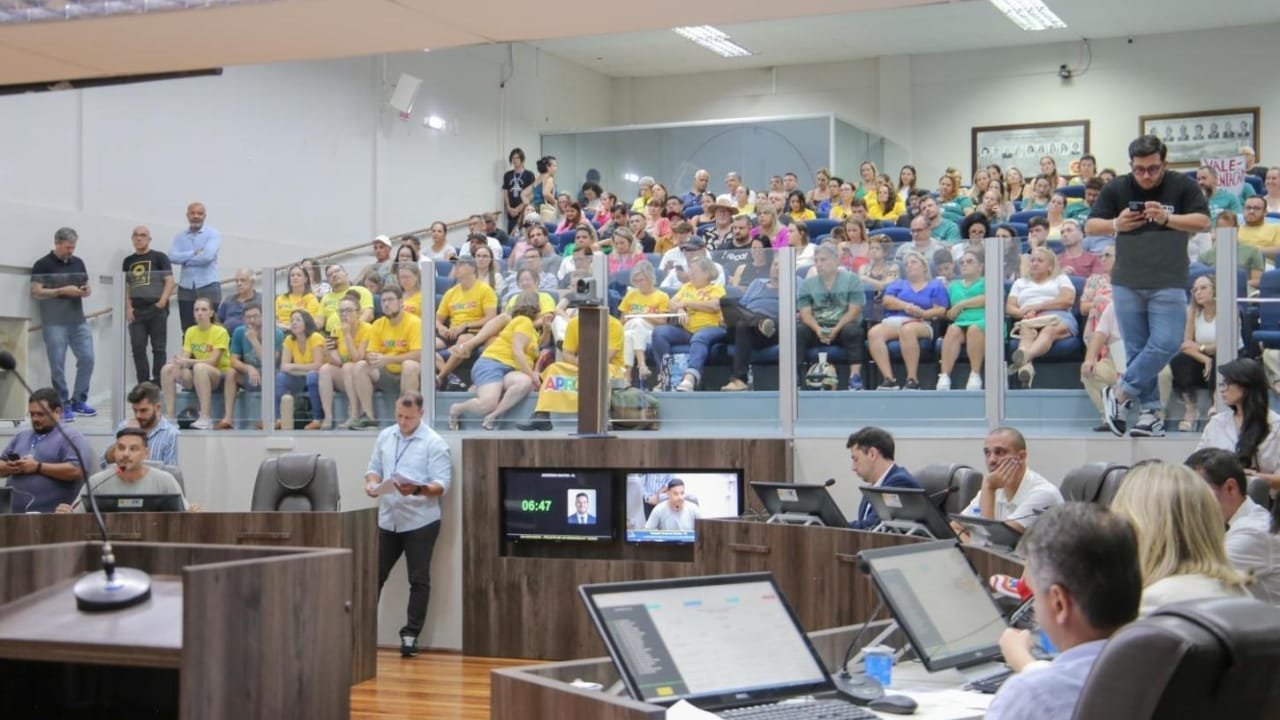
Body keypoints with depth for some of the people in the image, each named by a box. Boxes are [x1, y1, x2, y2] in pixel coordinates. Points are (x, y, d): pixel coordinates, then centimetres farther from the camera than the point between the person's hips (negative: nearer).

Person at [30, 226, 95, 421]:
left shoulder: (78, 263, 12)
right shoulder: (43, 265, -5)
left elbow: (87, 287, 19)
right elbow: (36, 293, -10)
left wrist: (86, 291, -5)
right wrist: (62, 291, -18)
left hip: (78, 321, 5)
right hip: (54, 323, -5)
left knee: (87, 359, 2)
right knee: (57, 365, -3)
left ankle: (78, 401, 15)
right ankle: (63, 405, 5)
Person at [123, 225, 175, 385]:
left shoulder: (159, 257, 4)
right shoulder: (128, 261, 14)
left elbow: (169, 281, -2)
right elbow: (125, 286, 15)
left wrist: (161, 303, -14)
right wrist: (128, 308, 1)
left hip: (157, 310, -3)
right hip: (136, 311, 4)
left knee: (158, 348, -1)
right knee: (137, 348, -1)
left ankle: (158, 384, 3)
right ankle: (143, 384, 5)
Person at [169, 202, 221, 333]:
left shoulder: (213, 234, 0)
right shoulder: (180, 237, 12)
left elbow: (207, 256, -16)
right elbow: (172, 257, -5)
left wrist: (185, 259, -5)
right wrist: (194, 253, -11)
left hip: (208, 287, -4)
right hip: (186, 288, 4)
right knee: (187, 330, 5)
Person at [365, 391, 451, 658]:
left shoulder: (434, 443, -8)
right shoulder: (385, 436, 9)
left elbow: (442, 484, -13)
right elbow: (374, 467, 15)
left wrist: (417, 490, -30)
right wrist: (372, 482, -8)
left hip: (420, 521, -5)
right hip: (387, 519, 5)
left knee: (418, 580, 1)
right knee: (374, 575, 8)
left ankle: (410, 635, 7)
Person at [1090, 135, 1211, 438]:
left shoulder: (1182, 186, -1)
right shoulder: (1116, 189, 3)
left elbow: (1203, 222, -9)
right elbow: (1090, 226, 3)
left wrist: (1166, 218, -25)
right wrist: (1116, 224, -19)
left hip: (1168, 283, -1)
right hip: (1126, 282, 1)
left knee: (1166, 344, -12)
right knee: (1137, 349, 3)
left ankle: (1120, 393, 1)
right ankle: (1148, 410, 10)